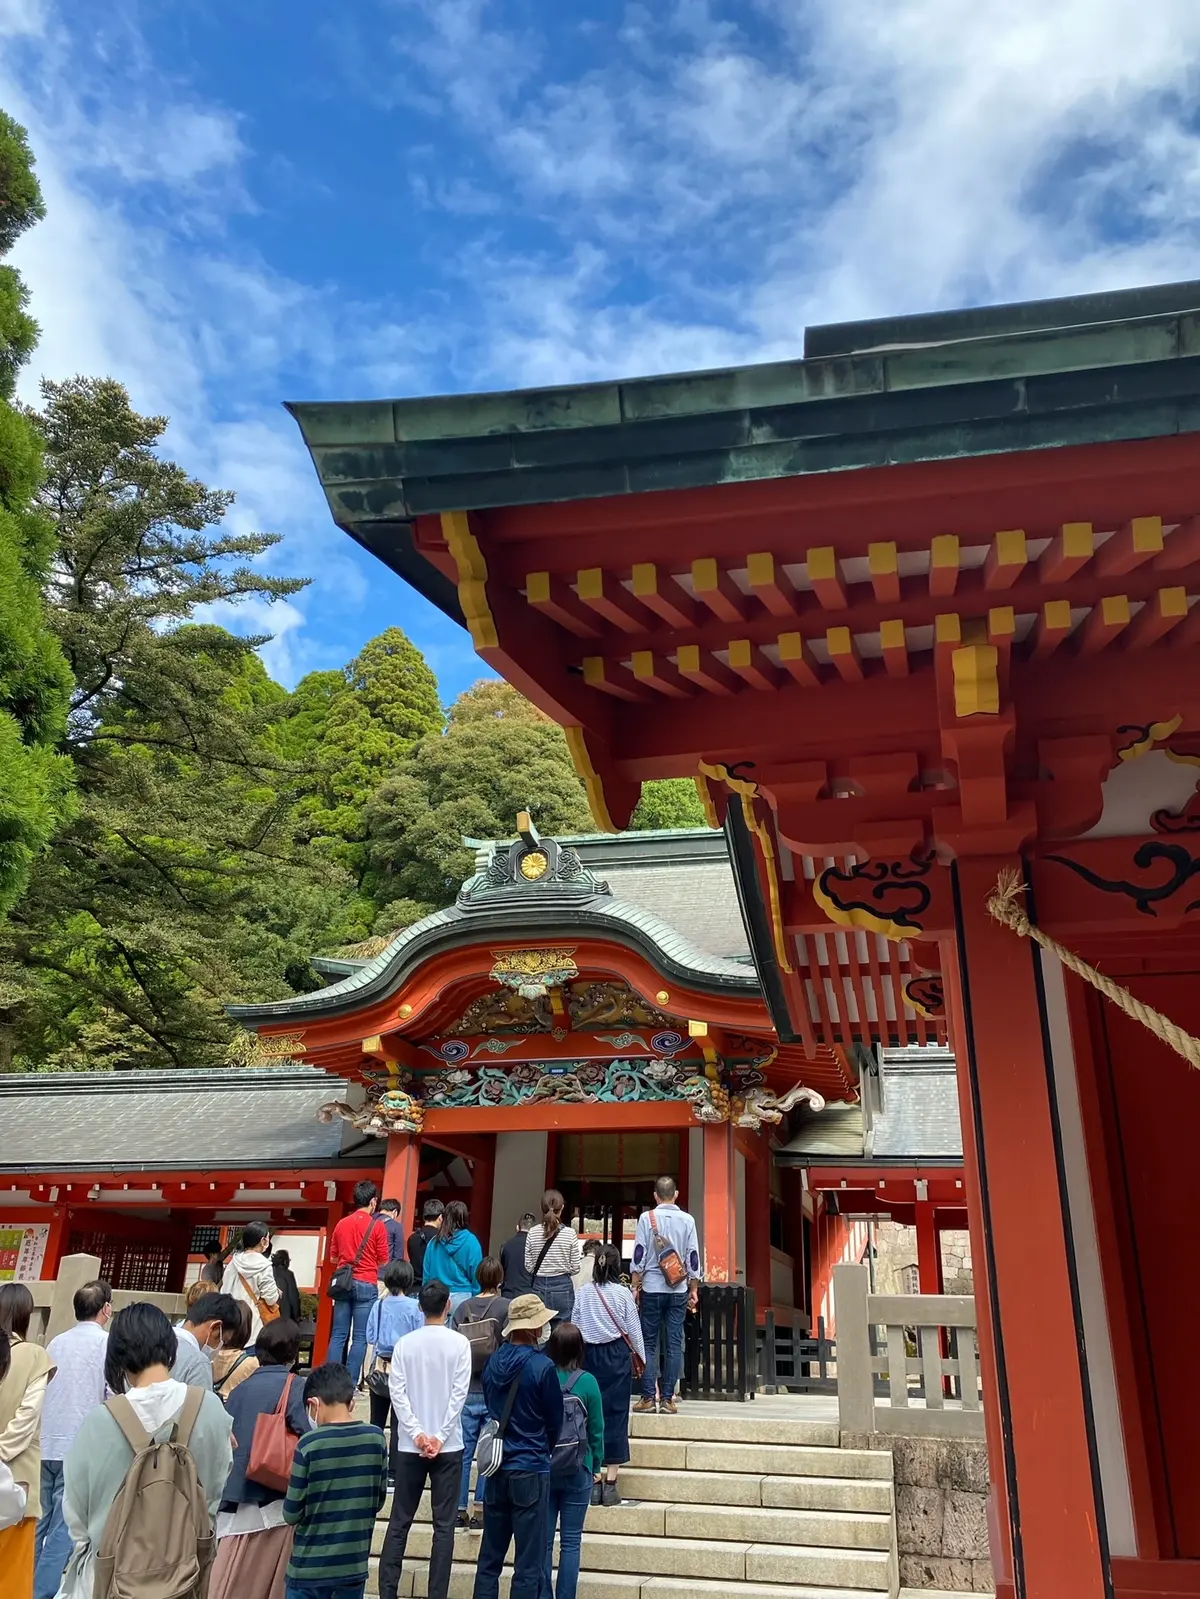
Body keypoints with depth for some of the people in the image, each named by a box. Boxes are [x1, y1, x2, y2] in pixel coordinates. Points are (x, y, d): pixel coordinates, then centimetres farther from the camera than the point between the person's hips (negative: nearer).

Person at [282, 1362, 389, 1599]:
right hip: (355, 1565, 3)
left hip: (310, 1566, -3)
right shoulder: (376, 1439, -5)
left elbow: (292, 1513, -10)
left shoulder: (310, 1444, -16)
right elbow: (378, 1501, 6)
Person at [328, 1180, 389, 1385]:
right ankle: (351, 1384, -2)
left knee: (339, 1335, 8)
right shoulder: (377, 1225, -6)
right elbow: (383, 1262, -2)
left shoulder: (342, 1224, 7)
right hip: (366, 1284, -4)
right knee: (360, 1338, 0)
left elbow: (332, 1258, 14)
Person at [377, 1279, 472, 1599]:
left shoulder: (404, 1344, 0)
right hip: (448, 1447, -2)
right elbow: (459, 1393, -9)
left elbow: (397, 1393, -5)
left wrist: (418, 1434, -6)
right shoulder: (459, 1343, -5)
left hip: (409, 1446, 2)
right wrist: (440, 1437, -7)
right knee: (444, 1525, 5)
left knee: (399, 1521, 10)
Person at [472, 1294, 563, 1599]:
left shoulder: (493, 1362, 1)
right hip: (531, 1470, -6)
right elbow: (555, 1420, -5)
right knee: (528, 1563, 2)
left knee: (489, 1557, 15)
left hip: (496, 1468, 6)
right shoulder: (542, 1366, -16)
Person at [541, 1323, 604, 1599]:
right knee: (571, 1541, 9)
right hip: (576, 1471, -1)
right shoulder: (587, 1382, -11)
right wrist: (596, 1466, 9)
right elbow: (596, 1430, -4)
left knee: (542, 1540, 11)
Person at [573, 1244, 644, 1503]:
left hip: (589, 1355, 2)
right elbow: (633, 1329, 0)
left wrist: (579, 1356, 14)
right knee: (615, 1414, 3)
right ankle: (610, 1483, 3)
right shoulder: (623, 1293, -7)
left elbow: (575, 1327, 2)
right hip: (617, 1355, -2)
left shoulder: (582, 1293, -1)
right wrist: (640, 1357, 14)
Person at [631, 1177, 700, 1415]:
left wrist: (636, 1286, 3)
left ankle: (647, 1397, 3)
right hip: (678, 1289, 1)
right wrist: (694, 1290, 10)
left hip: (651, 1288, -1)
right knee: (674, 1344, 6)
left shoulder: (646, 1217, -4)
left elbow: (639, 1255, -5)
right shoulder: (687, 1220, 1)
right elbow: (693, 1257, 3)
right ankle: (667, 1398, 6)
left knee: (649, 1343, 6)